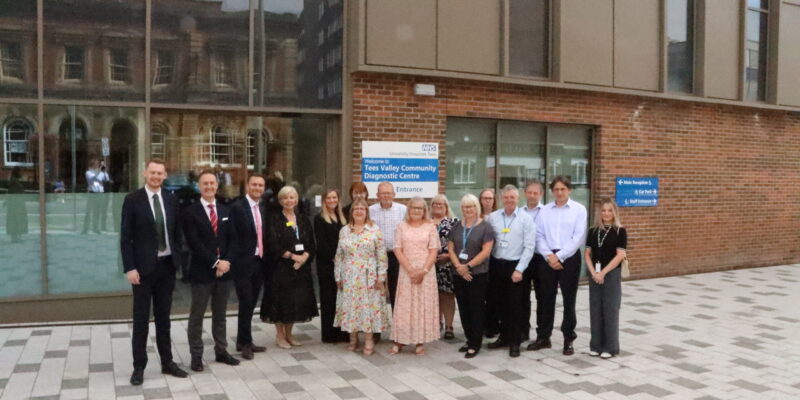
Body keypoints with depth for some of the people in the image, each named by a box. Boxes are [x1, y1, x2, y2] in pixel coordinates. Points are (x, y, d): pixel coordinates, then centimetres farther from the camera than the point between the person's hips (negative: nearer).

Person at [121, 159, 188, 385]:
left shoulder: (171, 200, 7)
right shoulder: (132, 200, -5)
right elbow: (125, 238, -7)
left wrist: (178, 261, 4)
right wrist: (130, 268, -14)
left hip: (167, 265, 4)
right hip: (143, 267, -4)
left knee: (164, 318, 13)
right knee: (141, 319, 5)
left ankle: (167, 362, 22)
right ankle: (139, 367, 14)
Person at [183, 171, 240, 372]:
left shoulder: (226, 211, 12)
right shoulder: (191, 212, -6)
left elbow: (232, 239, 7)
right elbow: (194, 243, -14)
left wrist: (226, 261, -9)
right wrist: (215, 262, -17)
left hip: (224, 270, 5)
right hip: (202, 271, -5)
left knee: (220, 315, 14)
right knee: (197, 316, 4)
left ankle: (221, 351, 24)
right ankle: (196, 355, 14)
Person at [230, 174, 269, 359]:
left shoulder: (263, 208, 12)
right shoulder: (237, 206, -10)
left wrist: (264, 257, 8)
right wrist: (232, 258, -15)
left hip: (259, 262, 7)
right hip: (243, 262, -6)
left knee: (251, 304, 13)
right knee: (246, 303, -4)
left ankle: (244, 341, 24)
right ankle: (245, 342, 10)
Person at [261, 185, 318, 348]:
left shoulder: (303, 220, 12)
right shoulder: (275, 220, -3)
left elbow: (311, 243, 8)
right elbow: (273, 244, -12)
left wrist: (304, 256, -11)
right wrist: (293, 256, -16)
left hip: (301, 267, 5)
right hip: (281, 266, -4)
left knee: (297, 300, 8)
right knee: (281, 299, -1)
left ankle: (289, 334, 21)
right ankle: (279, 334, 13)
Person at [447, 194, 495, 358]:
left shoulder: (485, 227, -5)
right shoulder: (457, 227, 11)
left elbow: (486, 251, -12)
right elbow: (450, 248, 7)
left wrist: (468, 266, -15)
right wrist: (458, 266, -9)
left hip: (478, 275, -5)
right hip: (458, 275, 5)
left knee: (476, 309, 1)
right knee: (463, 308, 11)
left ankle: (475, 344, 8)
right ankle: (469, 340, 23)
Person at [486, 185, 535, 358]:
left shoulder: (526, 219, -5)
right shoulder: (493, 217, 3)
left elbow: (529, 246, -8)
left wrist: (519, 269, -13)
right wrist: (487, 264, -3)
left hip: (515, 266, -3)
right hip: (496, 264, 3)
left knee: (515, 305, 2)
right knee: (500, 304, 13)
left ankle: (515, 342, 13)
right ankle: (504, 337, 27)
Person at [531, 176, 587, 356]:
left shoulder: (579, 209, -1)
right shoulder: (544, 211, 8)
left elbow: (578, 237, -8)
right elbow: (539, 236, 3)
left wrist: (559, 256, -12)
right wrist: (549, 256, -11)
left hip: (569, 258, -2)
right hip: (547, 259, 3)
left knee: (569, 300, 5)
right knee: (545, 299, 8)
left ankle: (568, 340, 16)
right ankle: (543, 337, 19)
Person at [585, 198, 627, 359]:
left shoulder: (620, 231, -5)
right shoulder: (592, 231, 7)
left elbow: (620, 255, -10)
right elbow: (588, 254, 5)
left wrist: (603, 272, -14)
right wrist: (593, 273, -9)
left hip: (612, 274, -4)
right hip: (594, 275, 4)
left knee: (610, 310, 1)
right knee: (595, 310, 7)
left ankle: (611, 347, 11)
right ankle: (596, 345, 17)